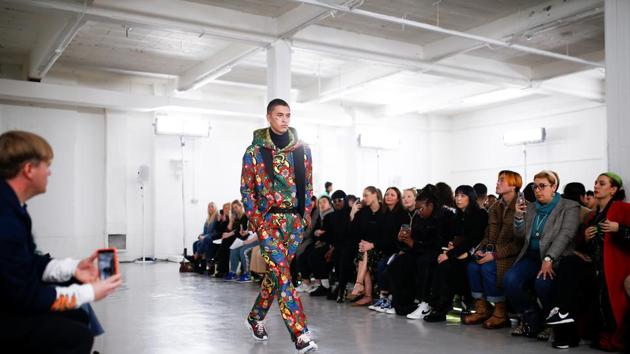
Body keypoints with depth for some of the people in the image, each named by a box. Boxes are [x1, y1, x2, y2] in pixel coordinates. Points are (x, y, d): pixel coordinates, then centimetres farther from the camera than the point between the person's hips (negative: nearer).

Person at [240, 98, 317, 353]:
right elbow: (246, 189, 1)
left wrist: (305, 216, 5)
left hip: (295, 220, 4)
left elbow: (308, 185, 12)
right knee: (282, 273, -14)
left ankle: (255, 317, 32)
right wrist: (256, 222, -6)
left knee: (276, 272, 10)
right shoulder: (255, 151, -1)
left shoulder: (301, 149, 7)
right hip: (268, 219, -3)